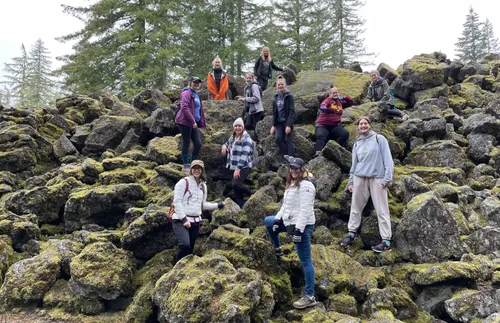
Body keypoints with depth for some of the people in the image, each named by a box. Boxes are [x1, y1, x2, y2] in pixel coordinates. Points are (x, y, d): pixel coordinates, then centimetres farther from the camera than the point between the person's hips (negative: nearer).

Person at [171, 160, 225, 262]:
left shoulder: (203, 185, 15)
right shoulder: (183, 182, -5)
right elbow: (177, 202, -10)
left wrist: (218, 205, 15)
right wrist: (184, 219, -17)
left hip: (195, 221, 6)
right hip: (180, 220, -6)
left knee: (190, 248, 8)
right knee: (185, 244, -24)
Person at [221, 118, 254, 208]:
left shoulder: (246, 138, -10)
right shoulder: (232, 137, 14)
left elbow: (244, 154, -18)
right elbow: (228, 143, 33)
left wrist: (238, 168, -23)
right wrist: (224, 146, 6)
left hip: (244, 167, -8)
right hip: (235, 167, 8)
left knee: (235, 184, -24)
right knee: (236, 190, 7)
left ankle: (252, 194, -2)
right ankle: (242, 207, 17)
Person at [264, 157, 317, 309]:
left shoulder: (306, 185, -18)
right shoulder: (291, 184, 14)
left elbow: (305, 210, -24)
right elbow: (286, 205, 19)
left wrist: (298, 229, -26)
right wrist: (278, 219, 10)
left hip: (302, 226, -10)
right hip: (290, 222, 10)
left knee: (306, 261, -5)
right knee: (268, 221, 28)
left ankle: (310, 297, 1)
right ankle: (277, 249, 41)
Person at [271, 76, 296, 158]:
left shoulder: (289, 96, -7)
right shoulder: (276, 97, 10)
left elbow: (292, 111, -12)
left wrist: (289, 125, -19)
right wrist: (273, 125, 8)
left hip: (288, 122, -5)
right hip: (279, 122, 5)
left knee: (288, 140, -5)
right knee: (278, 139, -11)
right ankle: (286, 155, 0)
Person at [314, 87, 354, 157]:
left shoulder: (341, 102, 16)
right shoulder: (328, 100, 1)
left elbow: (352, 102, 17)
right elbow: (323, 104, -22)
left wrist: (344, 98, -4)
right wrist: (323, 107, -49)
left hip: (335, 126, 4)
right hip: (323, 125, -4)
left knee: (345, 133, -19)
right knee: (320, 136, -32)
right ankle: (318, 152, -43)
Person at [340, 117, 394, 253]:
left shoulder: (379, 139, 3)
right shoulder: (357, 144, 16)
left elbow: (387, 159, -3)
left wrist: (387, 177, -11)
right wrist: (351, 181, 15)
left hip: (377, 178, -4)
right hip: (360, 178, 4)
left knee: (381, 209, -3)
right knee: (356, 206, 7)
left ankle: (386, 241, -2)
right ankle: (351, 233, 19)